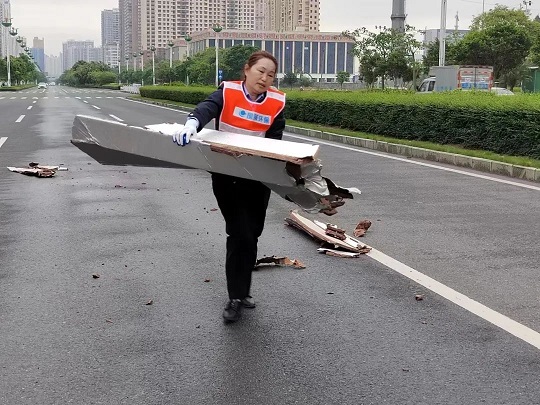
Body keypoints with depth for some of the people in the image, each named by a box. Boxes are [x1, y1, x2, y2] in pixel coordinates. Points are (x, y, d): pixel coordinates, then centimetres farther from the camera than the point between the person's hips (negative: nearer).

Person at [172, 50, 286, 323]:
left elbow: (274, 140, -4)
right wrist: (192, 123, -52)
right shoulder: (228, 92, -12)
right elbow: (207, 108, -31)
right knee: (240, 234, -8)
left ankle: (241, 290, 32)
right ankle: (236, 297, 5)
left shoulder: (277, 103, -4)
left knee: (251, 235, 13)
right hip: (227, 175, -3)